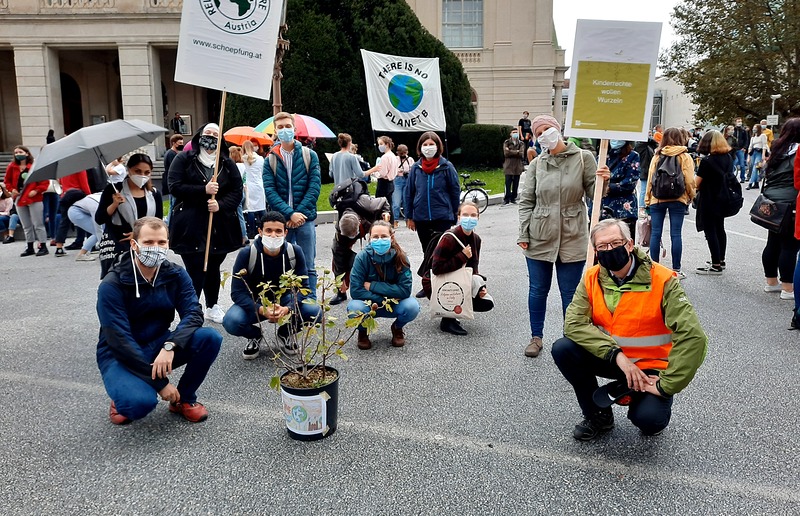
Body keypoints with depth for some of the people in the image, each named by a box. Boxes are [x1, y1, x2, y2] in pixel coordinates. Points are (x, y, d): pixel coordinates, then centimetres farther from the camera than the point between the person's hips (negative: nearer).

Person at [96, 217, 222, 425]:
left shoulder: (176, 275, -6)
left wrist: (170, 346, -38)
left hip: (159, 346, 4)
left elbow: (193, 314, -17)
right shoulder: (112, 285, -19)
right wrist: (160, 383, -25)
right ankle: (124, 399, 6)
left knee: (211, 338, -22)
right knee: (141, 402, -34)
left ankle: (183, 398, 1)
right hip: (120, 356, -4)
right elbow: (119, 341, -23)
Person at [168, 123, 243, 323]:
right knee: (196, 271, -8)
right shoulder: (184, 159, 2)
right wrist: (203, 190, -18)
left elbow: (237, 191, 4)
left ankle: (212, 307, 31)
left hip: (220, 227, 3)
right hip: (190, 226, -3)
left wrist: (221, 205, -14)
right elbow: (175, 187, -7)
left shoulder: (228, 163, 10)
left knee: (213, 267, 15)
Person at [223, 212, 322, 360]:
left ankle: (285, 334, 7)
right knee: (231, 322, -31)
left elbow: (302, 287, -15)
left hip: (284, 302, 1)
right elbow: (238, 293, -20)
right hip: (254, 303, -1)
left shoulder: (294, 252, -16)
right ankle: (255, 336, 6)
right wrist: (262, 310, -38)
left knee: (314, 312, -25)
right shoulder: (246, 254, -20)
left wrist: (288, 308, -35)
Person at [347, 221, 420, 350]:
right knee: (354, 308, -33)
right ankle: (362, 331, 4)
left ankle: (397, 328, 8)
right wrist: (383, 299, -26)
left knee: (412, 306, -29)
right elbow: (355, 290, -23)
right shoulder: (363, 257, -19)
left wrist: (372, 285, -24)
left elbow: (405, 290, -23)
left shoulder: (400, 257, -17)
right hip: (369, 304, -1)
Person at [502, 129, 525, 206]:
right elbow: (506, 153, -8)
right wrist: (516, 152, -6)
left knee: (516, 185, 4)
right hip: (508, 167, -2)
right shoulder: (506, 142, 7)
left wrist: (511, 152, -8)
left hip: (518, 167, 2)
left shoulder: (521, 143, 11)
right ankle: (506, 199, -2)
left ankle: (513, 198, 14)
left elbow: (521, 154, -4)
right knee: (508, 184, -8)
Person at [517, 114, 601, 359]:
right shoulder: (537, 164, 3)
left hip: (572, 238, -2)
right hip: (539, 237, 2)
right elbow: (526, 201, 5)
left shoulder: (583, 158, -2)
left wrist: (603, 181, -21)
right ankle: (536, 337, 27)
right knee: (537, 290, 11)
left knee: (570, 293, 6)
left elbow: (593, 193, 1)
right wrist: (523, 234, -1)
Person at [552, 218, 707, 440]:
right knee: (563, 349, -21)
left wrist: (666, 386, -25)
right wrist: (617, 355, -30)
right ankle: (598, 415, 1)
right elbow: (574, 323, -20)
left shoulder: (662, 280, -20)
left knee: (649, 420, -28)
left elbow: (693, 336, -26)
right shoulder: (592, 278, -8)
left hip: (650, 365, -3)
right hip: (610, 359, 4)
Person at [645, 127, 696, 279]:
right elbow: (689, 181, -4)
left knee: (655, 233, 5)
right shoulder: (685, 157, -2)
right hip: (678, 199, -1)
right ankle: (676, 270, 7)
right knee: (676, 234, 2)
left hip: (657, 199, 1)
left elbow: (650, 179, 2)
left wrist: (648, 199, 9)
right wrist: (691, 197, 11)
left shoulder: (657, 156, 2)